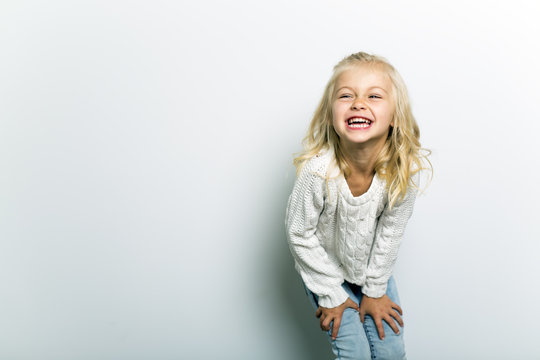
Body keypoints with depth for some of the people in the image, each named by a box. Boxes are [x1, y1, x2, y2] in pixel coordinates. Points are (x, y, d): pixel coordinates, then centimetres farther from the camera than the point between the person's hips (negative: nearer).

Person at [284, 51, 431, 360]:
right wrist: (331, 294, -10)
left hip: (374, 266, 3)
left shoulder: (406, 167, -27)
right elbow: (300, 235, -19)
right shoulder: (318, 171, -34)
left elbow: (391, 232, -11)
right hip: (325, 268, -2)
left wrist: (375, 289, -2)